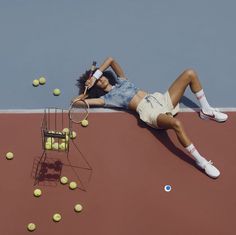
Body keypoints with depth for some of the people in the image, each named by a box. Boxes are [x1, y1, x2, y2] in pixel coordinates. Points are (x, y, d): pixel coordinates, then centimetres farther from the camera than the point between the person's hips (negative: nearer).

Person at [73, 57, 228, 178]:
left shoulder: (121, 81, 25)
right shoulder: (106, 98, 8)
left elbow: (111, 60, 28)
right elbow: (76, 101, 1)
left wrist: (95, 75, 20)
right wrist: (86, 91, 17)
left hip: (160, 99, 7)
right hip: (150, 112, -7)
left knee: (190, 74, -4)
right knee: (176, 123, -42)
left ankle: (206, 111, 9)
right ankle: (201, 161, -34)